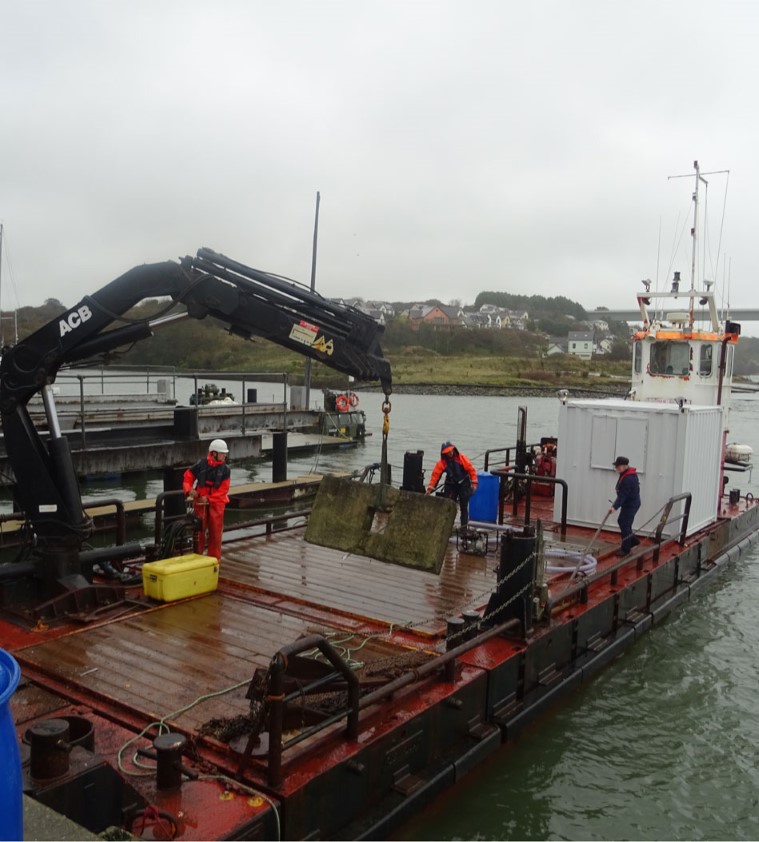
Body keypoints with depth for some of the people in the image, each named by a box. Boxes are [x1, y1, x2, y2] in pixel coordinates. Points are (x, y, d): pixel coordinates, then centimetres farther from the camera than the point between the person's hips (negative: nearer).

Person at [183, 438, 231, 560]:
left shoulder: (225, 469, -6)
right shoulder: (201, 465, -7)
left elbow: (223, 489, -9)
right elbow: (187, 477, 1)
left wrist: (208, 499, -17)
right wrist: (189, 490, -17)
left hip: (216, 503, 0)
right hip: (200, 503, 0)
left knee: (215, 532, 5)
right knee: (199, 530, 7)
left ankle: (214, 558, 17)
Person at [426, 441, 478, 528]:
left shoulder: (461, 458, -13)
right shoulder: (441, 462, -10)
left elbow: (471, 469, -9)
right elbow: (435, 475, -12)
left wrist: (474, 483, -11)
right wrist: (430, 488, -17)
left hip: (464, 484, -1)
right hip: (451, 485, 2)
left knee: (464, 506, 1)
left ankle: (464, 526, 7)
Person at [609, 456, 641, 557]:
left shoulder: (628, 479, -27)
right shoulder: (626, 474, 6)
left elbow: (623, 495, -30)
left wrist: (615, 506, -32)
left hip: (631, 505, -11)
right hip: (628, 503, 11)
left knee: (625, 525, -6)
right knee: (621, 521, 19)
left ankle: (625, 549, 3)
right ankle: (633, 541, 33)